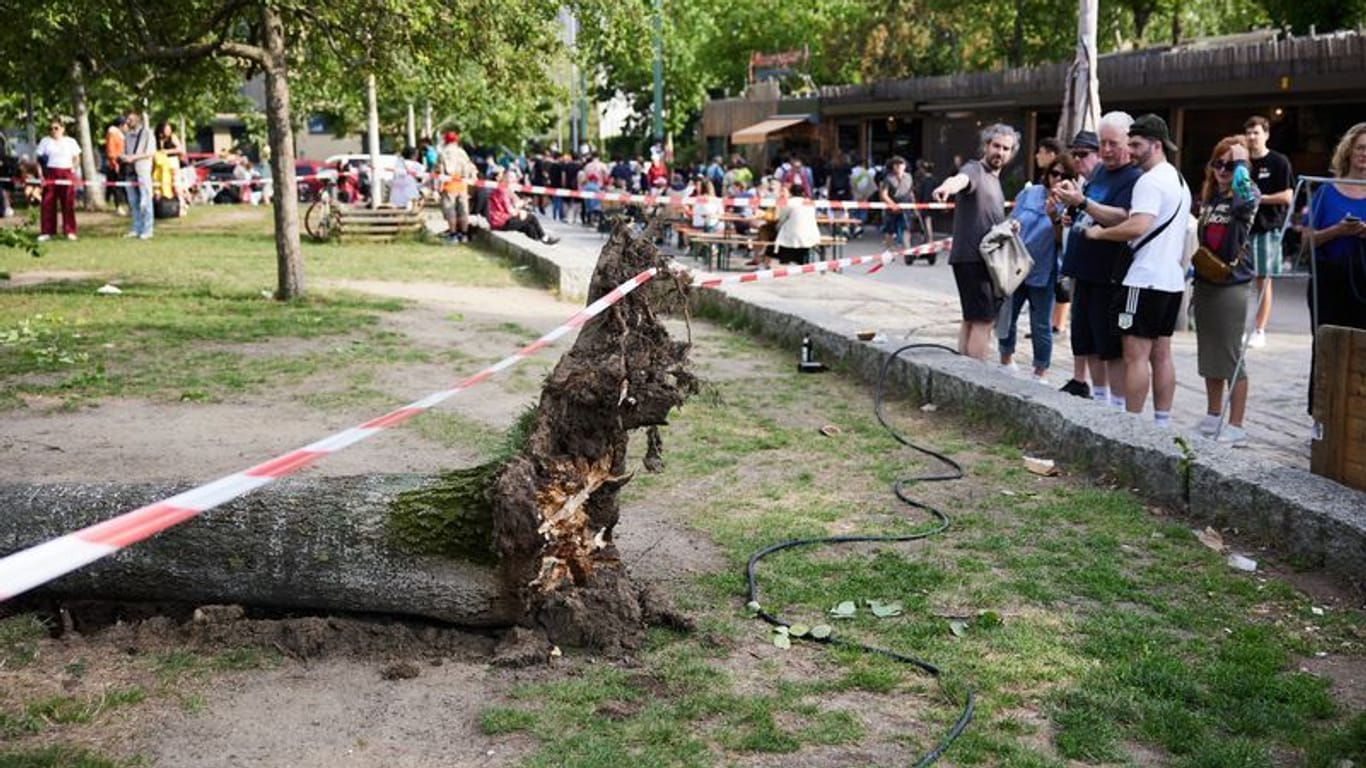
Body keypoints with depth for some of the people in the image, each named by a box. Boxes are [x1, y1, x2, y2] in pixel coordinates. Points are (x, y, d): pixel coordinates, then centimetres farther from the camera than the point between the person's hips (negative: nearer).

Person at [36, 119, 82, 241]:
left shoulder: (71, 141, 9)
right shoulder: (45, 141, 9)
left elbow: (76, 158, 12)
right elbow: (39, 159, 7)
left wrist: (74, 169, -5)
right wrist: (40, 174, -4)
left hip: (67, 173, 0)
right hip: (50, 173, 0)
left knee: (68, 204, -1)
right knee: (48, 203, -1)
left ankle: (70, 232, 5)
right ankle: (47, 231, 4)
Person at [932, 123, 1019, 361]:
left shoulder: (995, 179, 20)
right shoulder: (975, 170, -9)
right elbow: (962, 178, -35)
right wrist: (950, 185, -59)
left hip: (986, 259, 10)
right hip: (971, 258, -10)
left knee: (971, 319, 13)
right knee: (983, 321, -13)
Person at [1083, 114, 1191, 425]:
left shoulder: (1150, 181, -14)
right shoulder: (1179, 181, 19)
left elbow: (1139, 226, -26)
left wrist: (1100, 232, -14)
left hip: (1146, 279, -10)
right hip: (1173, 279, 10)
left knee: (1136, 355, -7)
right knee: (1162, 354, 12)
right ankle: (1162, 422, 15)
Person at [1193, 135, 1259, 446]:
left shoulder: (1246, 196, -8)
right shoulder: (1208, 197, 13)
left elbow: (1244, 190, -34)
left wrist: (1241, 159, -18)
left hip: (1232, 285, -7)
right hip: (1206, 282, 7)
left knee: (1231, 356, -4)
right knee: (1208, 354, 14)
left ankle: (1236, 427, 1)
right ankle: (1212, 418, 26)